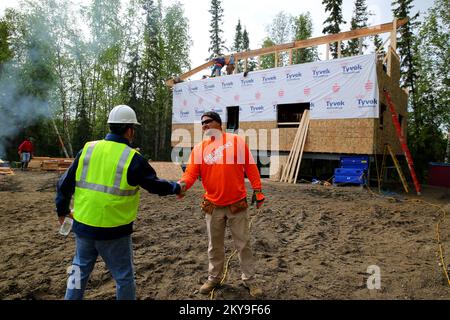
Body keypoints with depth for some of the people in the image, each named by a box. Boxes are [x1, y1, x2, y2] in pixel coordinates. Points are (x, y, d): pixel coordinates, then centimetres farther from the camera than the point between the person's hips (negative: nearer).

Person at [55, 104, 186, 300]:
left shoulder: (87, 149, 1)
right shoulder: (132, 158, -13)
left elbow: (65, 184, 6)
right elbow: (155, 185, -3)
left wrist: (62, 210, 21)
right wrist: (176, 188, 15)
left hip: (83, 225, 5)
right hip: (114, 232, -5)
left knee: (80, 270, 24)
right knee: (124, 277, 13)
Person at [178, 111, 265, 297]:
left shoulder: (236, 141, -3)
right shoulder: (199, 148, 2)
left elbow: (250, 167, -2)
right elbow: (191, 173, -6)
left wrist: (257, 190, -4)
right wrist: (182, 184, -27)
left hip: (237, 204, -2)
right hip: (213, 206, 2)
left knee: (243, 244, 10)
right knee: (215, 245, 16)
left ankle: (249, 279, 28)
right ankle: (214, 278, 35)